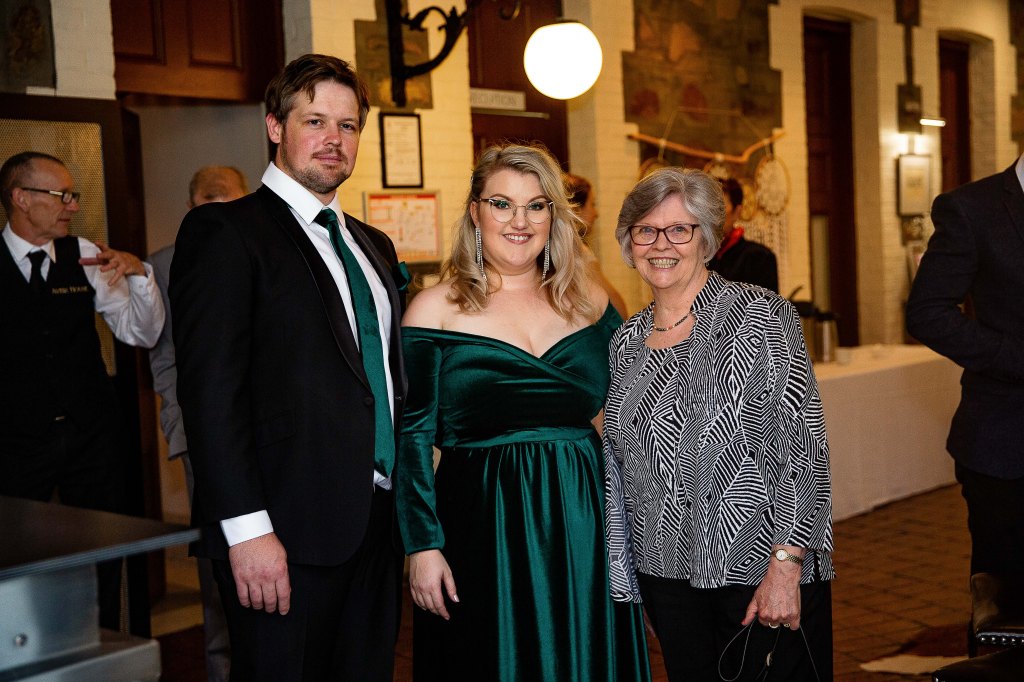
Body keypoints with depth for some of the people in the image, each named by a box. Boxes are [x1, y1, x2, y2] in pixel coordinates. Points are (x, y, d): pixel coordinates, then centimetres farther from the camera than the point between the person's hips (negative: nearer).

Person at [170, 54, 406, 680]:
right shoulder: (223, 231, -5)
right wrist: (246, 528, -20)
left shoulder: (374, 245, 18)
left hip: (378, 524, 7)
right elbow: (210, 389, -14)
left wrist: (404, 505, 14)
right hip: (285, 534, -7)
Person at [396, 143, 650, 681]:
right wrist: (422, 546, -10)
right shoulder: (436, 309, -4)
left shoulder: (589, 302, 6)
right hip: (484, 530, -3)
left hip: (586, 527, 4)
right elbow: (414, 436, -5)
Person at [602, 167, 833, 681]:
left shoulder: (759, 317, -9)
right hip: (666, 576, 5)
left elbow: (803, 451, -14)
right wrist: (624, 575, 12)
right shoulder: (626, 340, 7)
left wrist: (784, 566, -19)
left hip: (762, 575, -5)